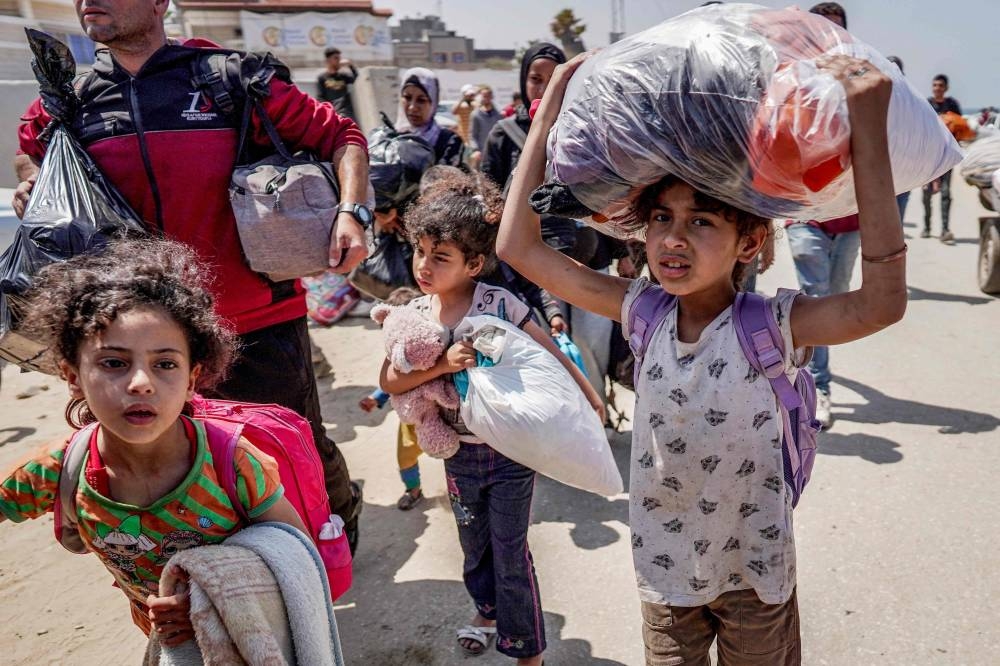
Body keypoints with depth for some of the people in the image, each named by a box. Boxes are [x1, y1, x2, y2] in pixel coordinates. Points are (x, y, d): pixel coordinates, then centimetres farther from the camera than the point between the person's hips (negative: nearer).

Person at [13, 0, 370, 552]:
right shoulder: (69, 103, 3)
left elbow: (340, 136, -3)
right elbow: (31, 147, 26)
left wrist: (351, 212, -18)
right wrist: (31, 184, 5)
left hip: (262, 325, -3)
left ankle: (344, 515, 46)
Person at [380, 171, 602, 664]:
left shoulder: (500, 304, -19)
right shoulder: (414, 315, -7)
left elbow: (548, 352, -9)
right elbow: (388, 381, -11)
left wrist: (588, 397, -6)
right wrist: (442, 364, -25)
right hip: (460, 453, 4)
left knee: (510, 553, 4)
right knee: (473, 545, 23)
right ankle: (488, 609, 52)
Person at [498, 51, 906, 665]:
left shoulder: (771, 325, -22)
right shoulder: (645, 312, -13)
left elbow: (882, 304, -41)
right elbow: (518, 246, -17)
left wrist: (868, 123, -43)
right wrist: (555, 99, -19)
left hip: (756, 577, -2)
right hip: (665, 571, 3)